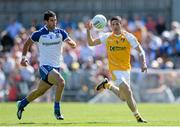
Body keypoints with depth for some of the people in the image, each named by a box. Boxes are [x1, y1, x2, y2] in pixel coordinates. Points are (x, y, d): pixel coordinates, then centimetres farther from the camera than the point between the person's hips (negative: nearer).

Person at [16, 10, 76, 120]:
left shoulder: (61, 33, 2)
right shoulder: (39, 34, -6)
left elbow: (73, 45, -4)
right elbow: (27, 43, 10)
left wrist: (71, 43, -27)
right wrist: (24, 57, 1)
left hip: (56, 67, 5)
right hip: (45, 67, -5)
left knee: (40, 92, 18)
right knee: (61, 81, -29)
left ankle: (22, 104, 41)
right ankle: (57, 110, -18)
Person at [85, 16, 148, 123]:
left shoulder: (128, 37, -4)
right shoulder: (107, 37, 0)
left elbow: (140, 51, -3)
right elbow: (91, 43, 6)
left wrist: (143, 63, -18)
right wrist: (88, 30, -8)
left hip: (126, 69, 2)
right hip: (115, 69, -2)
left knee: (124, 97, 11)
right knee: (128, 92, -19)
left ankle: (108, 85, 35)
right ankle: (137, 116, -9)